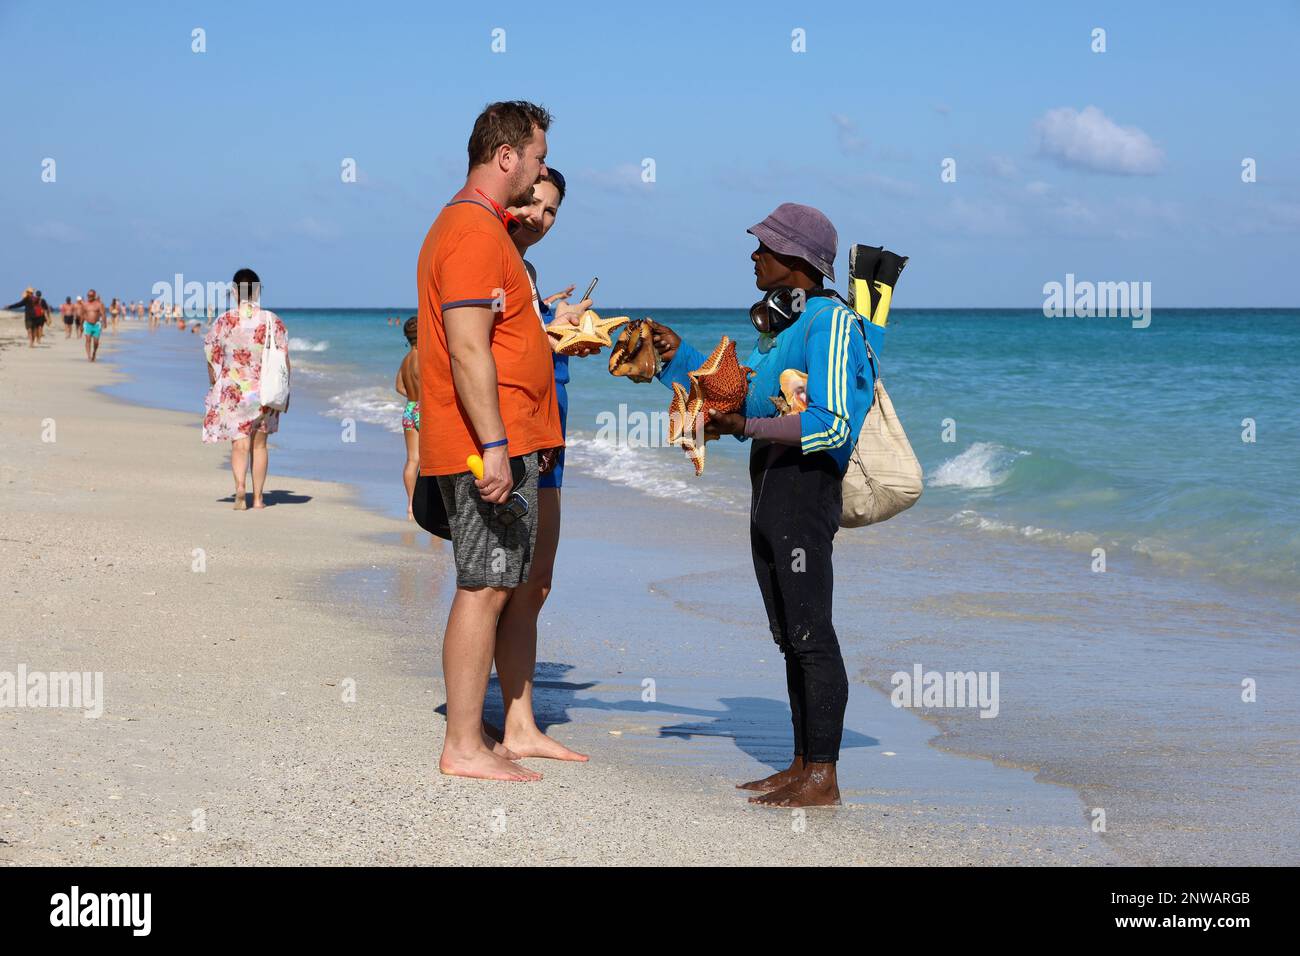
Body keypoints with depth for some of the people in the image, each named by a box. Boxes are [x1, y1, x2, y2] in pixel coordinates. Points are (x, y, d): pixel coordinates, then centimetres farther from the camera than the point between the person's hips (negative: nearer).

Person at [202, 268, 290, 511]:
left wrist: (214, 388, 14)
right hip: (265, 389, 1)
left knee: (240, 444, -1)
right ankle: (258, 498, 17)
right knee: (259, 445, 13)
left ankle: (239, 487, -25)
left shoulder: (223, 322, -5)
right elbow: (284, 359, -2)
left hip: (232, 390, -1)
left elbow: (212, 359, 0)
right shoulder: (272, 321, -4)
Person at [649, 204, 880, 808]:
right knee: (788, 635, 12)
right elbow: (733, 400, 24)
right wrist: (677, 357, 19)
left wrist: (746, 428, -23)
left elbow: (834, 424, -20)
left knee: (811, 631, -7)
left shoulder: (830, 320, -12)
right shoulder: (775, 326, 17)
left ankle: (823, 779, -4)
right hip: (767, 486, 10)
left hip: (805, 483, -10)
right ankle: (801, 765, 20)